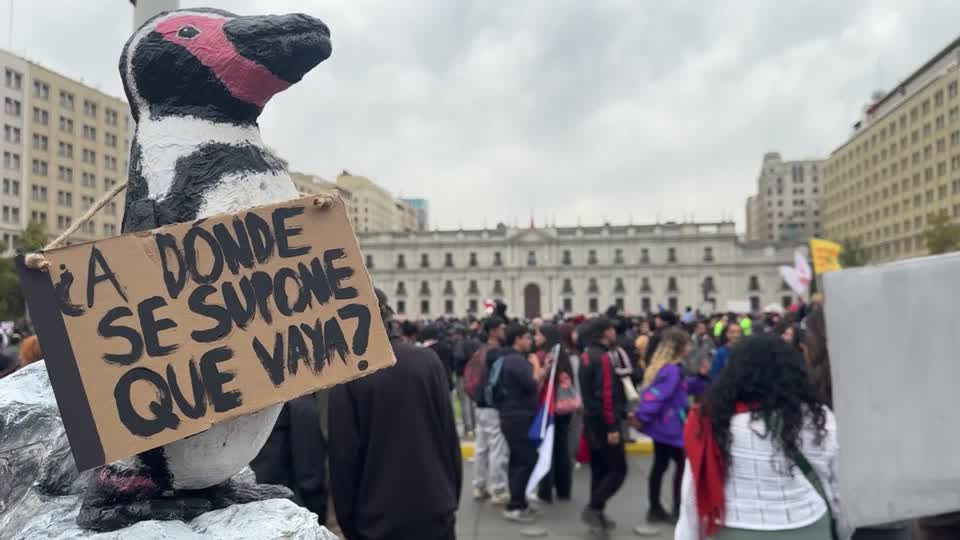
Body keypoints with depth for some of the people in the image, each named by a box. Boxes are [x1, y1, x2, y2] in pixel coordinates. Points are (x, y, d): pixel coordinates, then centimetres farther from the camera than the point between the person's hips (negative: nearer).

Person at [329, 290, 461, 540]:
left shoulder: (347, 375, -11)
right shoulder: (429, 360, -4)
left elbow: (343, 456, -9)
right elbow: (450, 435, 0)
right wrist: (452, 498, 11)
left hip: (379, 517, -2)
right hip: (436, 508, 2)